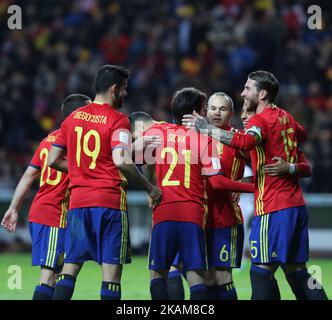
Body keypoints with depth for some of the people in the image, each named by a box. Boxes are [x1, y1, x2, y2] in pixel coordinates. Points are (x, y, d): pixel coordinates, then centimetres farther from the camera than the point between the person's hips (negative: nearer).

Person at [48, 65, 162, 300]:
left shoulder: (73, 118, 11)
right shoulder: (118, 121, -7)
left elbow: (53, 160, 13)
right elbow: (122, 162, -19)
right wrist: (150, 188, -8)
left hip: (78, 201, 5)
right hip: (110, 201, -5)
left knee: (70, 267, 6)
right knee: (112, 269, -2)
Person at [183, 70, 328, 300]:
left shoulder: (260, 120, -10)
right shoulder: (285, 117, 16)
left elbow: (245, 142, -32)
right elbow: (301, 134, 39)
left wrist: (207, 129, -33)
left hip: (274, 208, -9)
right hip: (296, 204, 9)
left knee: (261, 272, -10)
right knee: (297, 272, 10)